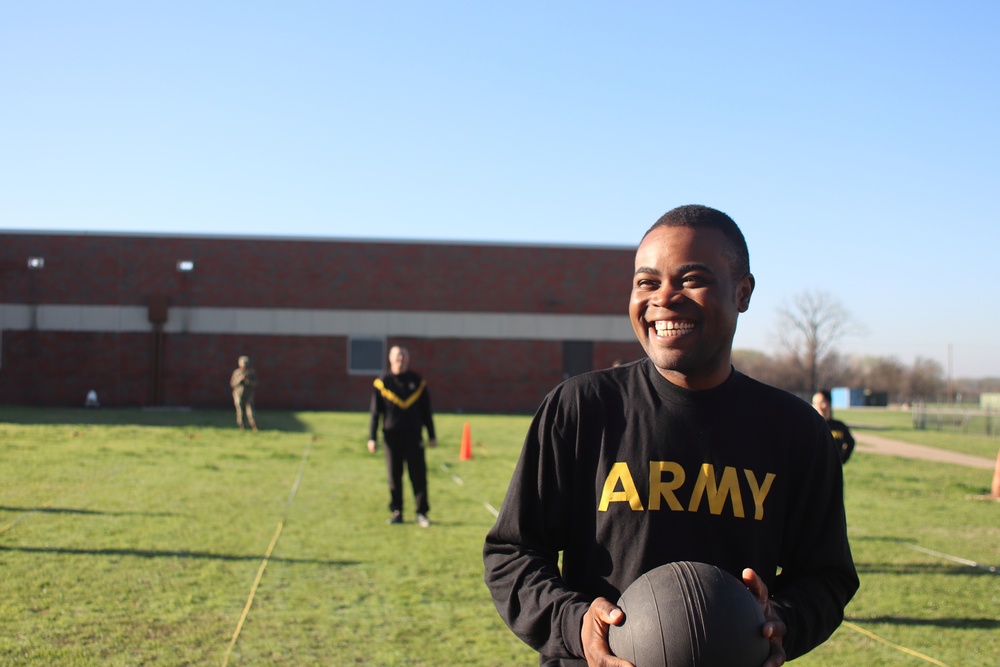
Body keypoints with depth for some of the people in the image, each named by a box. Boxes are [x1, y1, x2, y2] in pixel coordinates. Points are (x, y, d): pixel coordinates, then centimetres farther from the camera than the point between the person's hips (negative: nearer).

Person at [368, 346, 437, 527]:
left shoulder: (417, 382, 7)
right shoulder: (382, 383, 4)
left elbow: (426, 411, 11)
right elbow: (375, 412, 4)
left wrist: (431, 435, 9)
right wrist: (372, 438, 0)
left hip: (414, 437, 0)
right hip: (392, 436, 0)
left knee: (418, 476, -2)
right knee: (394, 477, 4)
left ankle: (422, 513, 5)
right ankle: (396, 512, 14)